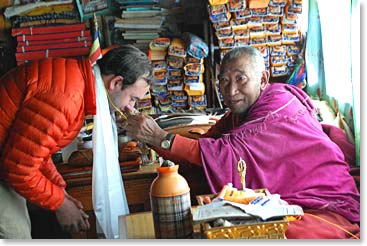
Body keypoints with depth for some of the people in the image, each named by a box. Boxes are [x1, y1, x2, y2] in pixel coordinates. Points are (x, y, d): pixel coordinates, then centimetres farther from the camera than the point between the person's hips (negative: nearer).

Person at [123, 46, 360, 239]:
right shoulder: (241, 110, 8)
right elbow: (209, 143, -1)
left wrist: (161, 138, -31)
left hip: (327, 209, -7)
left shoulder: (280, 112, -20)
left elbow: (229, 154, -30)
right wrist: (152, 141, -17)